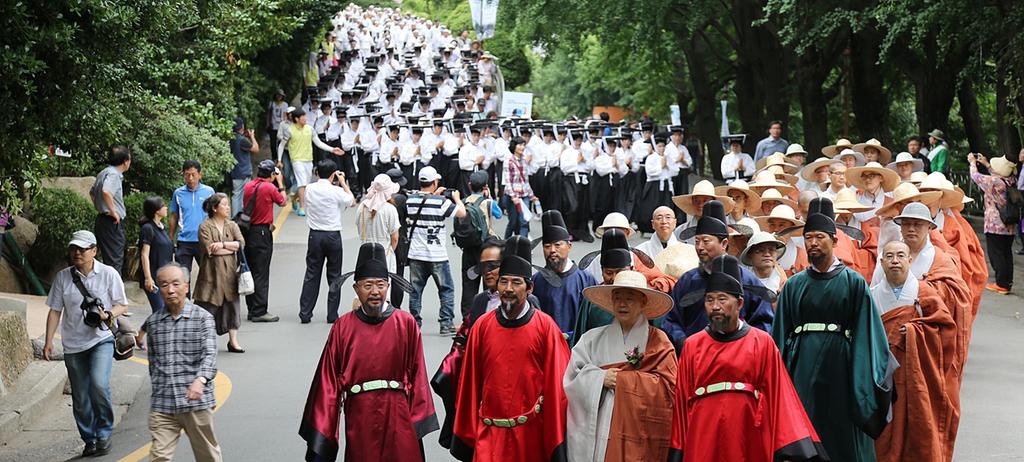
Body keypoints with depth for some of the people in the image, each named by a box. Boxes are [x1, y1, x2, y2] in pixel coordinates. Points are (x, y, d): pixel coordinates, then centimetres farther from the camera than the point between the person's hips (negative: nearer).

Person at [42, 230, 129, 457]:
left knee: (99, 384, -25)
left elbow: (122, 305, 3)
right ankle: (90, 440, 24)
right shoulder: (63, 277, 3)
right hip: (73, 344, 3)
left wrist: (107, 315, -18)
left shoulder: (108, 274, -3)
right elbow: (55, 310, 8)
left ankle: (104, 432, -6)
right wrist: (48, 341, 2)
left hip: (101, 339, -3)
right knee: (80, 398, 6)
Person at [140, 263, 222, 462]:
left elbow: (209, 354, -16)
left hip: (196, 403, -3)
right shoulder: (153, 322, 9)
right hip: (162, 404, 3)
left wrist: (200, 380, -34)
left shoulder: (203, 318, -3)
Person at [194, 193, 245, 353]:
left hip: (229, 271, 4)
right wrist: (231, 249, -6)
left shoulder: (232, 226, 12)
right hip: (211, 272, -4)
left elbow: (241, 243, -2)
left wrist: (222, 245, -14)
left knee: (233, 303, 2)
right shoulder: (205, 227, -4)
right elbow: (209, 250, -14)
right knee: (208, 306, -2)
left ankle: (233, 341, 7)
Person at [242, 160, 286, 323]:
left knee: (250, 271, 13)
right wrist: (280, 183, 12)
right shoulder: (270, 188, -13)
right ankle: (259, 312, -5)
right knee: (261, 273, -4)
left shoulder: (248, 186, 4)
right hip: (262, 232, -7)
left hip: (247, 230, 7)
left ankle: (251, 309, 18)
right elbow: (282, 201, 2)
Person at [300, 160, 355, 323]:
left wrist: (338, 184, 16)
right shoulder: (336, 191, -13)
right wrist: (343, 183, 11)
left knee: (311, 274, 9)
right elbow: (351, 201, 5)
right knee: (334, 276, 8)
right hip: (333, 236, -3)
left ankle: (305, 313, 7)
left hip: (315, 235, 3)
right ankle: (332, 315, 10)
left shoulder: (309, 189, -2)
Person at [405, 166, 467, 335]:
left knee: (415, 290, 11)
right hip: (437, 256, -4)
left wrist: (435, 194, 25)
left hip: (416, 254, 4)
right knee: (447, 290, 7)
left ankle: (414, 324, 13)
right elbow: (462, 213, -7)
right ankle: (446, 324, 4)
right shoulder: (441, 202, -15)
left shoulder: (410, 200, -1)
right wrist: (456, 198, 11)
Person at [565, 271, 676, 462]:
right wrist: (600, 378, -11)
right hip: (598, 433, 2)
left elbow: (667, 387, -6)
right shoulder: (592, 339, 10)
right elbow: (571, 379, 4)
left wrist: (620, 379, -4)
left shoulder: (658, 342, 4)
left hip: (640, 434, -2)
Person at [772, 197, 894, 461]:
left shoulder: (853, 283, 1)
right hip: (803, 368, 2)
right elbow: (781, 335, 10)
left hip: (839, 368, -2)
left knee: (842, 438, 2)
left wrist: (864, 383, -7)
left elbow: (866, 333, -2)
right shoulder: (794, 285, 9)